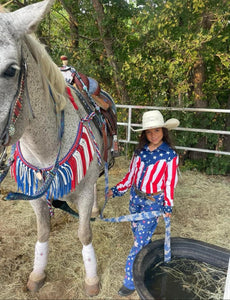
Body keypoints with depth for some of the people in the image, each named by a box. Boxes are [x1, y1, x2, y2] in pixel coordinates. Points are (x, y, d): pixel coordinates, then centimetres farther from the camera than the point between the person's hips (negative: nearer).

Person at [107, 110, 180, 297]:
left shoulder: (170, 155, -13)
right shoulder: (140, 150, -1)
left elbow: (170, 183, -9)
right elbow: (131, 175, 6)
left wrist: (168, 206, -14)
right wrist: (117, 190, 2)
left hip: (153, 202, -5)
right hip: (135, 197, 5)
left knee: (140, 241, 0)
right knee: (138, 232, 21)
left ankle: (131, 282, 16)